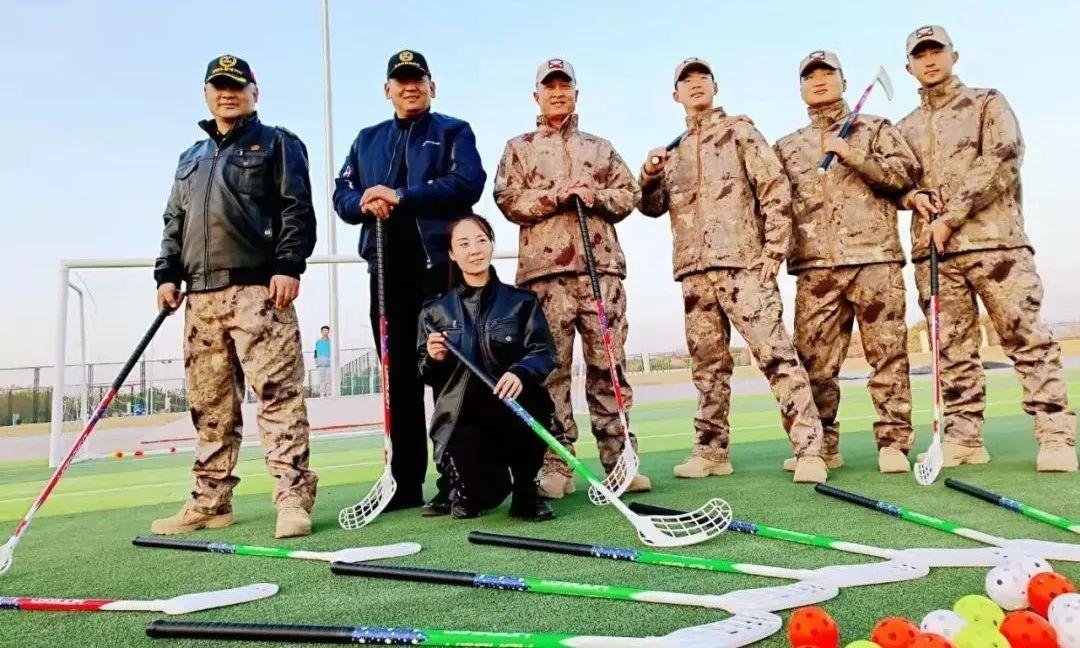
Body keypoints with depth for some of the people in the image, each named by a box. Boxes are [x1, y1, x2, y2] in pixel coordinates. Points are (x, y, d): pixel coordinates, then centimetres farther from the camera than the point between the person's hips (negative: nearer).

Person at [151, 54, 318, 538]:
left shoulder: (277, 144, 9)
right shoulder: (190, 158, 28)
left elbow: (297, 209, -3)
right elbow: (174, 222, 26)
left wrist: (288, 266, -15)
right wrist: (167, 275, 13)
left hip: (258, 290, -6)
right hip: (201, 295, 7)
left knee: (277, 394, -12)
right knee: (209, 404, 7)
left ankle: (292, 498, -11)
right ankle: (210, 501, 16)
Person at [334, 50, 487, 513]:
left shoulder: (454, 132, 10)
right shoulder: (368, 140, 24)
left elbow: (467, 183, -9)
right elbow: (342, 196, 14)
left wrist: (401, 197, -14)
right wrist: (366, 204, -9)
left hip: (441, 264, -4)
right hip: (387, 269, 5)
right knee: (399, 378, 5)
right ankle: (405, 483, 13)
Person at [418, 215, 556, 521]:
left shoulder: (522, 301, 5)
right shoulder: (436, 311, 9)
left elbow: (545, 352, -7)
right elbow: (427, 376, 10)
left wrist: (520, 372, -29)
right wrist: (435, 359, -14)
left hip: (515, 409, 1)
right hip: (464, 418, 0)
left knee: (531, 403, -36)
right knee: (483, 493, -26)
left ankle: (525, 490, -5)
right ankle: (466, 490, 17)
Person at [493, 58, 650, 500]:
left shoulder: (600, 147, 23)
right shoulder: (519, 148, 17)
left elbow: (630, 193, 16)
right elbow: (508, 199, 4)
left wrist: (596, 197, -4)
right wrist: (556, 196, -9)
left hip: (601, 265, 2)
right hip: (545, 268, -2)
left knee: (608, 364, -1)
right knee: (552, 367, -4)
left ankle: (619, 458, 4)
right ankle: (557, 467, 1)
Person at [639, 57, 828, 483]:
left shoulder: (739, 132, 8)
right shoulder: (674, 151, 21)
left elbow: (776, 192, 0)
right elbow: (652, 207, 19)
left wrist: (772, 254, -9)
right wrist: (649, 175, -2)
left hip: (742, 264, -5)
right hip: (694, 272, 5)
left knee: (775, 354, -12)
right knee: (708, 364, 8)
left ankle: (809, 449, -8)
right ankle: (711, 451, 16)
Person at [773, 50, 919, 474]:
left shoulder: (875, 128, 14)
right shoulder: (787, 147, 21)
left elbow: (905, 172, 1)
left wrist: (852, 156, -9)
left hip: (875, 257, -2)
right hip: (815, 266, 2)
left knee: (888, 353, -2)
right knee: (814, 360, -1)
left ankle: (894, 443, 5)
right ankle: (821, 447, 8)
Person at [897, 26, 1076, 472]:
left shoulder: (988, 103, 10)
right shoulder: (905, 128, 20)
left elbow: (1002, 159, -5)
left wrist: (951, 217, -14)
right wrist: (913, 195, -5)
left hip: (994, 241, -3)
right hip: (932, 250, 3)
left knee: (1027, 339, -5)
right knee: (953, 349, 3)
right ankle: (964, 438, 9)